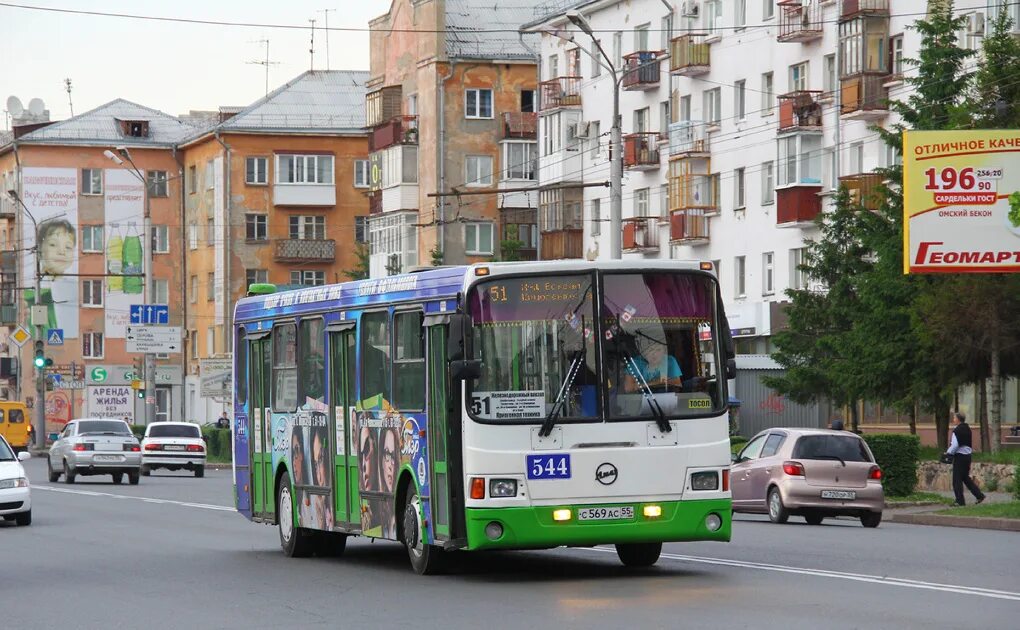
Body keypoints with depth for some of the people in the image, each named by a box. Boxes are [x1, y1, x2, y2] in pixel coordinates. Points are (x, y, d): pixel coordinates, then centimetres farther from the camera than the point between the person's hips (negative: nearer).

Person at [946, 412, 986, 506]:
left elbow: (955, 445, -20)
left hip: (959, 456, -9)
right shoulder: (967, 429, 10)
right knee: (965, 477, 19)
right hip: (968, 455, 9)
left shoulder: (957, 431, -17)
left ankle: (960, 501, 2)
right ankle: (979, 495, 15)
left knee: (957, 479, 0)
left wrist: (948, 453, -6)